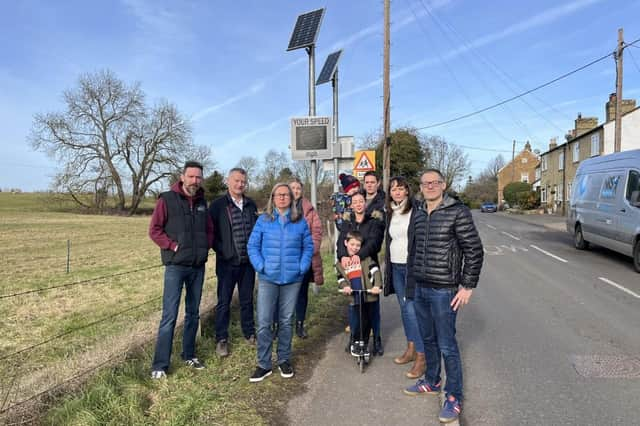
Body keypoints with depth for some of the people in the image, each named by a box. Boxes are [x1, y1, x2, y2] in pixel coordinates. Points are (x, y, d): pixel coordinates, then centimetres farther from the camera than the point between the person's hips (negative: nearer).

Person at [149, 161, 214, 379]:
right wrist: (173, 246, -15)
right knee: (169, 315, -6)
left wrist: (206, 246, 2)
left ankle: (189, 355, 27)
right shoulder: (167, 199, -7)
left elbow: (209, 229, 18)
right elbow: (154, 230, -7)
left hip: (198, 266, 6)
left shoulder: (202, 202, 9)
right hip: (175, 266, -5)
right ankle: (160, 365, 5)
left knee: (193, 312, 13)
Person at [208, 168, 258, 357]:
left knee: (247, 299, 15)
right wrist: (220, 250, -8)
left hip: (248, 261, 4)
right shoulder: (218, 205, -5)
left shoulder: (251, 204, 7)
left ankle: (250, 333, 28)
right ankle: (221, 339, 17)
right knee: (224, 302, 5)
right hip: (227, 262, -3)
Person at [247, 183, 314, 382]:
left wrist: (302, 266, -6)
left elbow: (308, 246, 6)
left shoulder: (300, 221, 4)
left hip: (292, 279, 1)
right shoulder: (263, 220, 2)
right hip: (268, 278, -1)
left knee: (286, 321, 12)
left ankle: (284, 360, 28)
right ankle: (263, 364, 13)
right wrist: (260, 266, -10)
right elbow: (252, 245, 1)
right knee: (264, 323, -1)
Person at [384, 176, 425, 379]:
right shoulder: (390, 213, 11)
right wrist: (387, 264, 16)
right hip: (395, 267, 7)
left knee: (412, 310, -9)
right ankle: (411, 349, 28)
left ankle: (421, 357, 0)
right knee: (404, 307, 14)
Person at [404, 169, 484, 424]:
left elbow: (475, 251, -9)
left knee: (447, 345, 2)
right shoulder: (418, 214, 8)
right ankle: (431, 382, 37)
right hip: (419, 288, 6)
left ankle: (454, 396, 17)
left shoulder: (458, 212, -10)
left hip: (443, 290, -6)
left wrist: (467, 286, -11)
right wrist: (411, 282, 15)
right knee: (428, 339, 19)